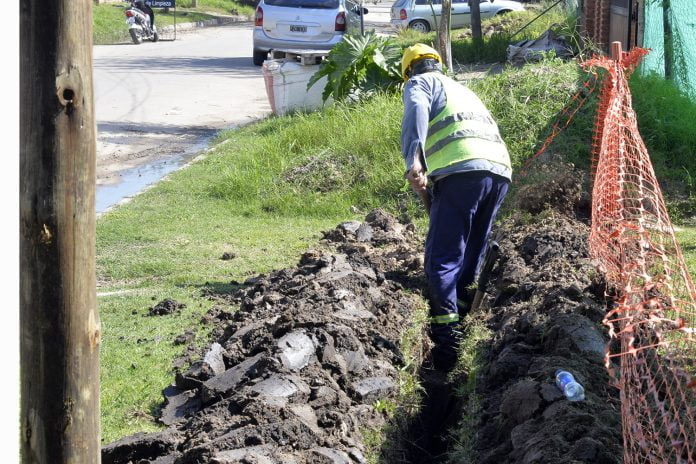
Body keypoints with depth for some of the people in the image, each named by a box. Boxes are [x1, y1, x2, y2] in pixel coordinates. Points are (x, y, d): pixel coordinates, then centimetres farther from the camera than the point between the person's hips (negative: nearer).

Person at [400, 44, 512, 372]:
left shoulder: (420, 83, 14)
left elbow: (417, 112, -9)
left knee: (443, 259, -6)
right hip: (500, 170, 7)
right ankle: (457, 326, 23)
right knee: (470, 257, 18)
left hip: (461, 170, -7)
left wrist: (414, 160, -24)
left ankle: (446, 341, -17)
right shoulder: (463, 90, 37)